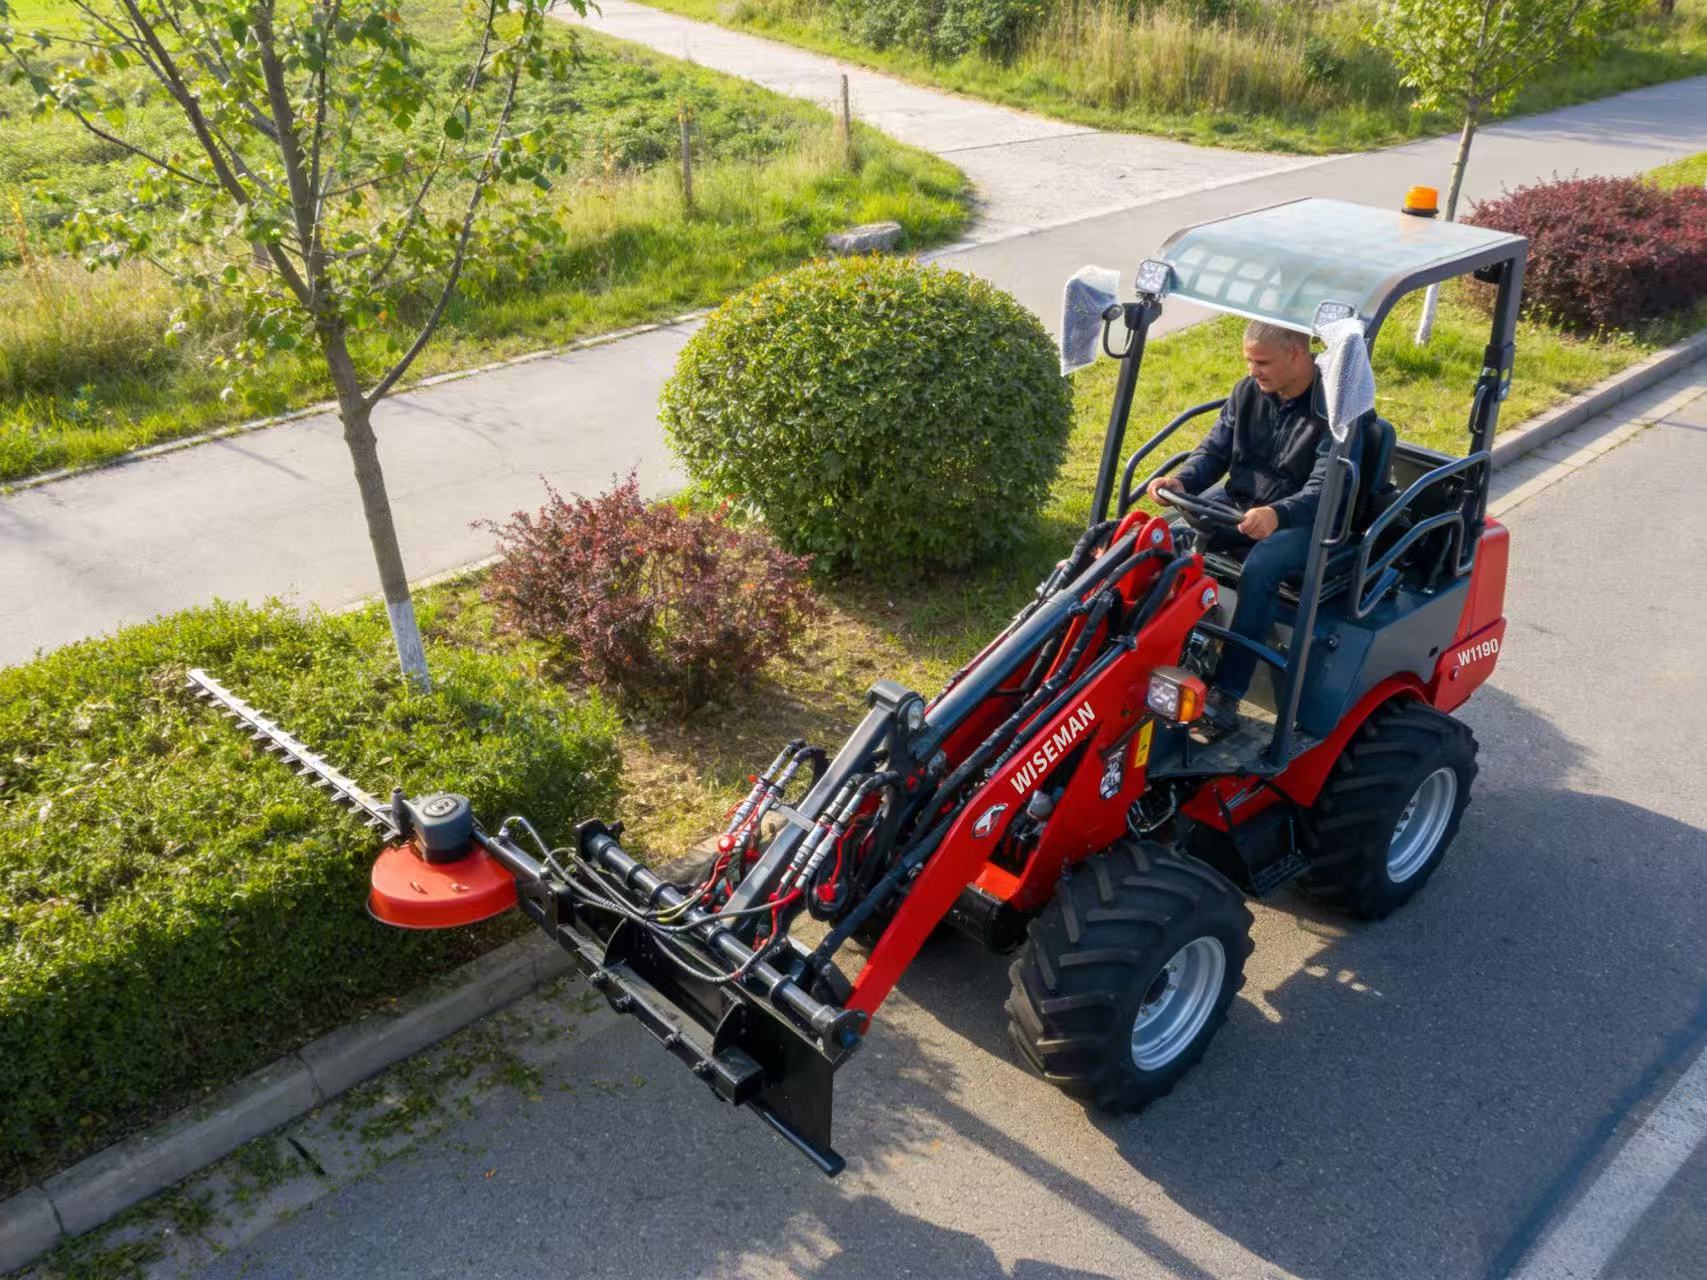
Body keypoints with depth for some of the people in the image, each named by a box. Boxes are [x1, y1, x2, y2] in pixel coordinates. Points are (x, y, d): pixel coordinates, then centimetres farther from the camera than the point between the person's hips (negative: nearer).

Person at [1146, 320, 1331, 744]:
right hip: (1237, 502, 6)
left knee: (1260, 568, -36)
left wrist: (1276, 515, -46)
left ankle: (1225, 698, -33)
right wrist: (1181, 480, -16)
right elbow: (1215, 449, 6)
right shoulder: (1249, 391, 2)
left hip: (1303, 521, -6)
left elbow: (1325, 490, -26)